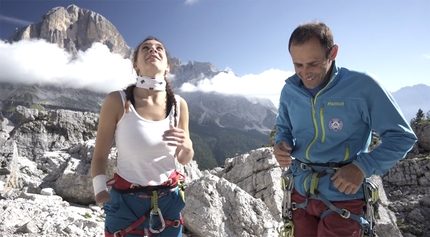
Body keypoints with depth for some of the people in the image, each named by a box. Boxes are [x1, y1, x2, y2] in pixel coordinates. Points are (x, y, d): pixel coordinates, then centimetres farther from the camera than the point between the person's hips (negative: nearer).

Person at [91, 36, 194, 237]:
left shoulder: (179, 105, -7)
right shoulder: (117, 101, -15)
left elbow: (184, 160, 3)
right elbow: (100, 156, -4)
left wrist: (186, 145, -17)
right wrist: (100, 190, -19)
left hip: (168, 200, 3)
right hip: (125, 201, -2)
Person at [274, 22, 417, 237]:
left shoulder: (363, 86, -16)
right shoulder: (289, 91, -3)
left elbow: (402, 136, -8)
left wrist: (363, 167, -22)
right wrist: (281, 144, -9)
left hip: (342, 200, -4)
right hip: (300, 195, 5)